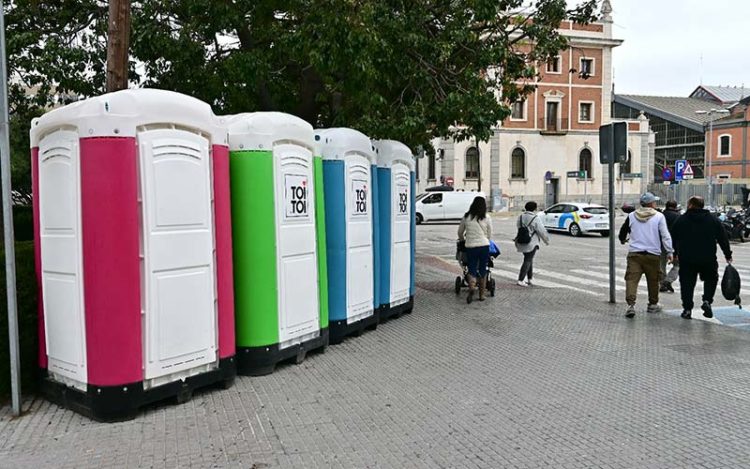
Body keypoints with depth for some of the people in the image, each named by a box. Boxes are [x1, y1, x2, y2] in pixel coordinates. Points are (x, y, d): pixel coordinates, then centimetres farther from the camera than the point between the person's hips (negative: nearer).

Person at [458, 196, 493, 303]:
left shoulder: (466, 217, 3)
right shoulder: (486, 218, 0)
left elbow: (460, 232, 14)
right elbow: (490, 235, 6)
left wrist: (462, 239, 34)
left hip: (471, 246, 0)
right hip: (484, 246, 0)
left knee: (472, 270, 6)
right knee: (483, 270, 11)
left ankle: (472, 287, -23)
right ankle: (482, 294, 15)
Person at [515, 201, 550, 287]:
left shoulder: (521, 217, 3)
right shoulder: (535, 219, -14)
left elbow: (518, 226, 15)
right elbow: (542, 231, -9)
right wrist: (547, 240, 6)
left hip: (521, 243, 6)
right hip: (531, 244, -6)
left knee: (529, 260, 21)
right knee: (528, 261, -2)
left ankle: (529, 278, 28)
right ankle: (521, 280, -9)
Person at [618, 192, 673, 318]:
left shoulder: (632, 216, 7)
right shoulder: (659, 216, -1)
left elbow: (623, 232, 18)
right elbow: (665, 236, -6)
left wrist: (623, 240, 39)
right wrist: (669, 252, -2)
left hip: (634, 253, 1)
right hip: (653, 254, -1)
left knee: (632, 279, -3)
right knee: (653, 280, 14)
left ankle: (631, 304, -18)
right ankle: (653, 305, 27)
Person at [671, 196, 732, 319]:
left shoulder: (681, 220, 0)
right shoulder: (713, 220, 5)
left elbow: (674, 239, 4)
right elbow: (723, 239, 7)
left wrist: (674, 254, 15)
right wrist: (728, 255, 14)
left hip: (686, 259, -1)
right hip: (708, 258, 1)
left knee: (687, 283, 7)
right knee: (711, 279, 22)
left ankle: (687, 309, 5)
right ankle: (707, 301, 5)